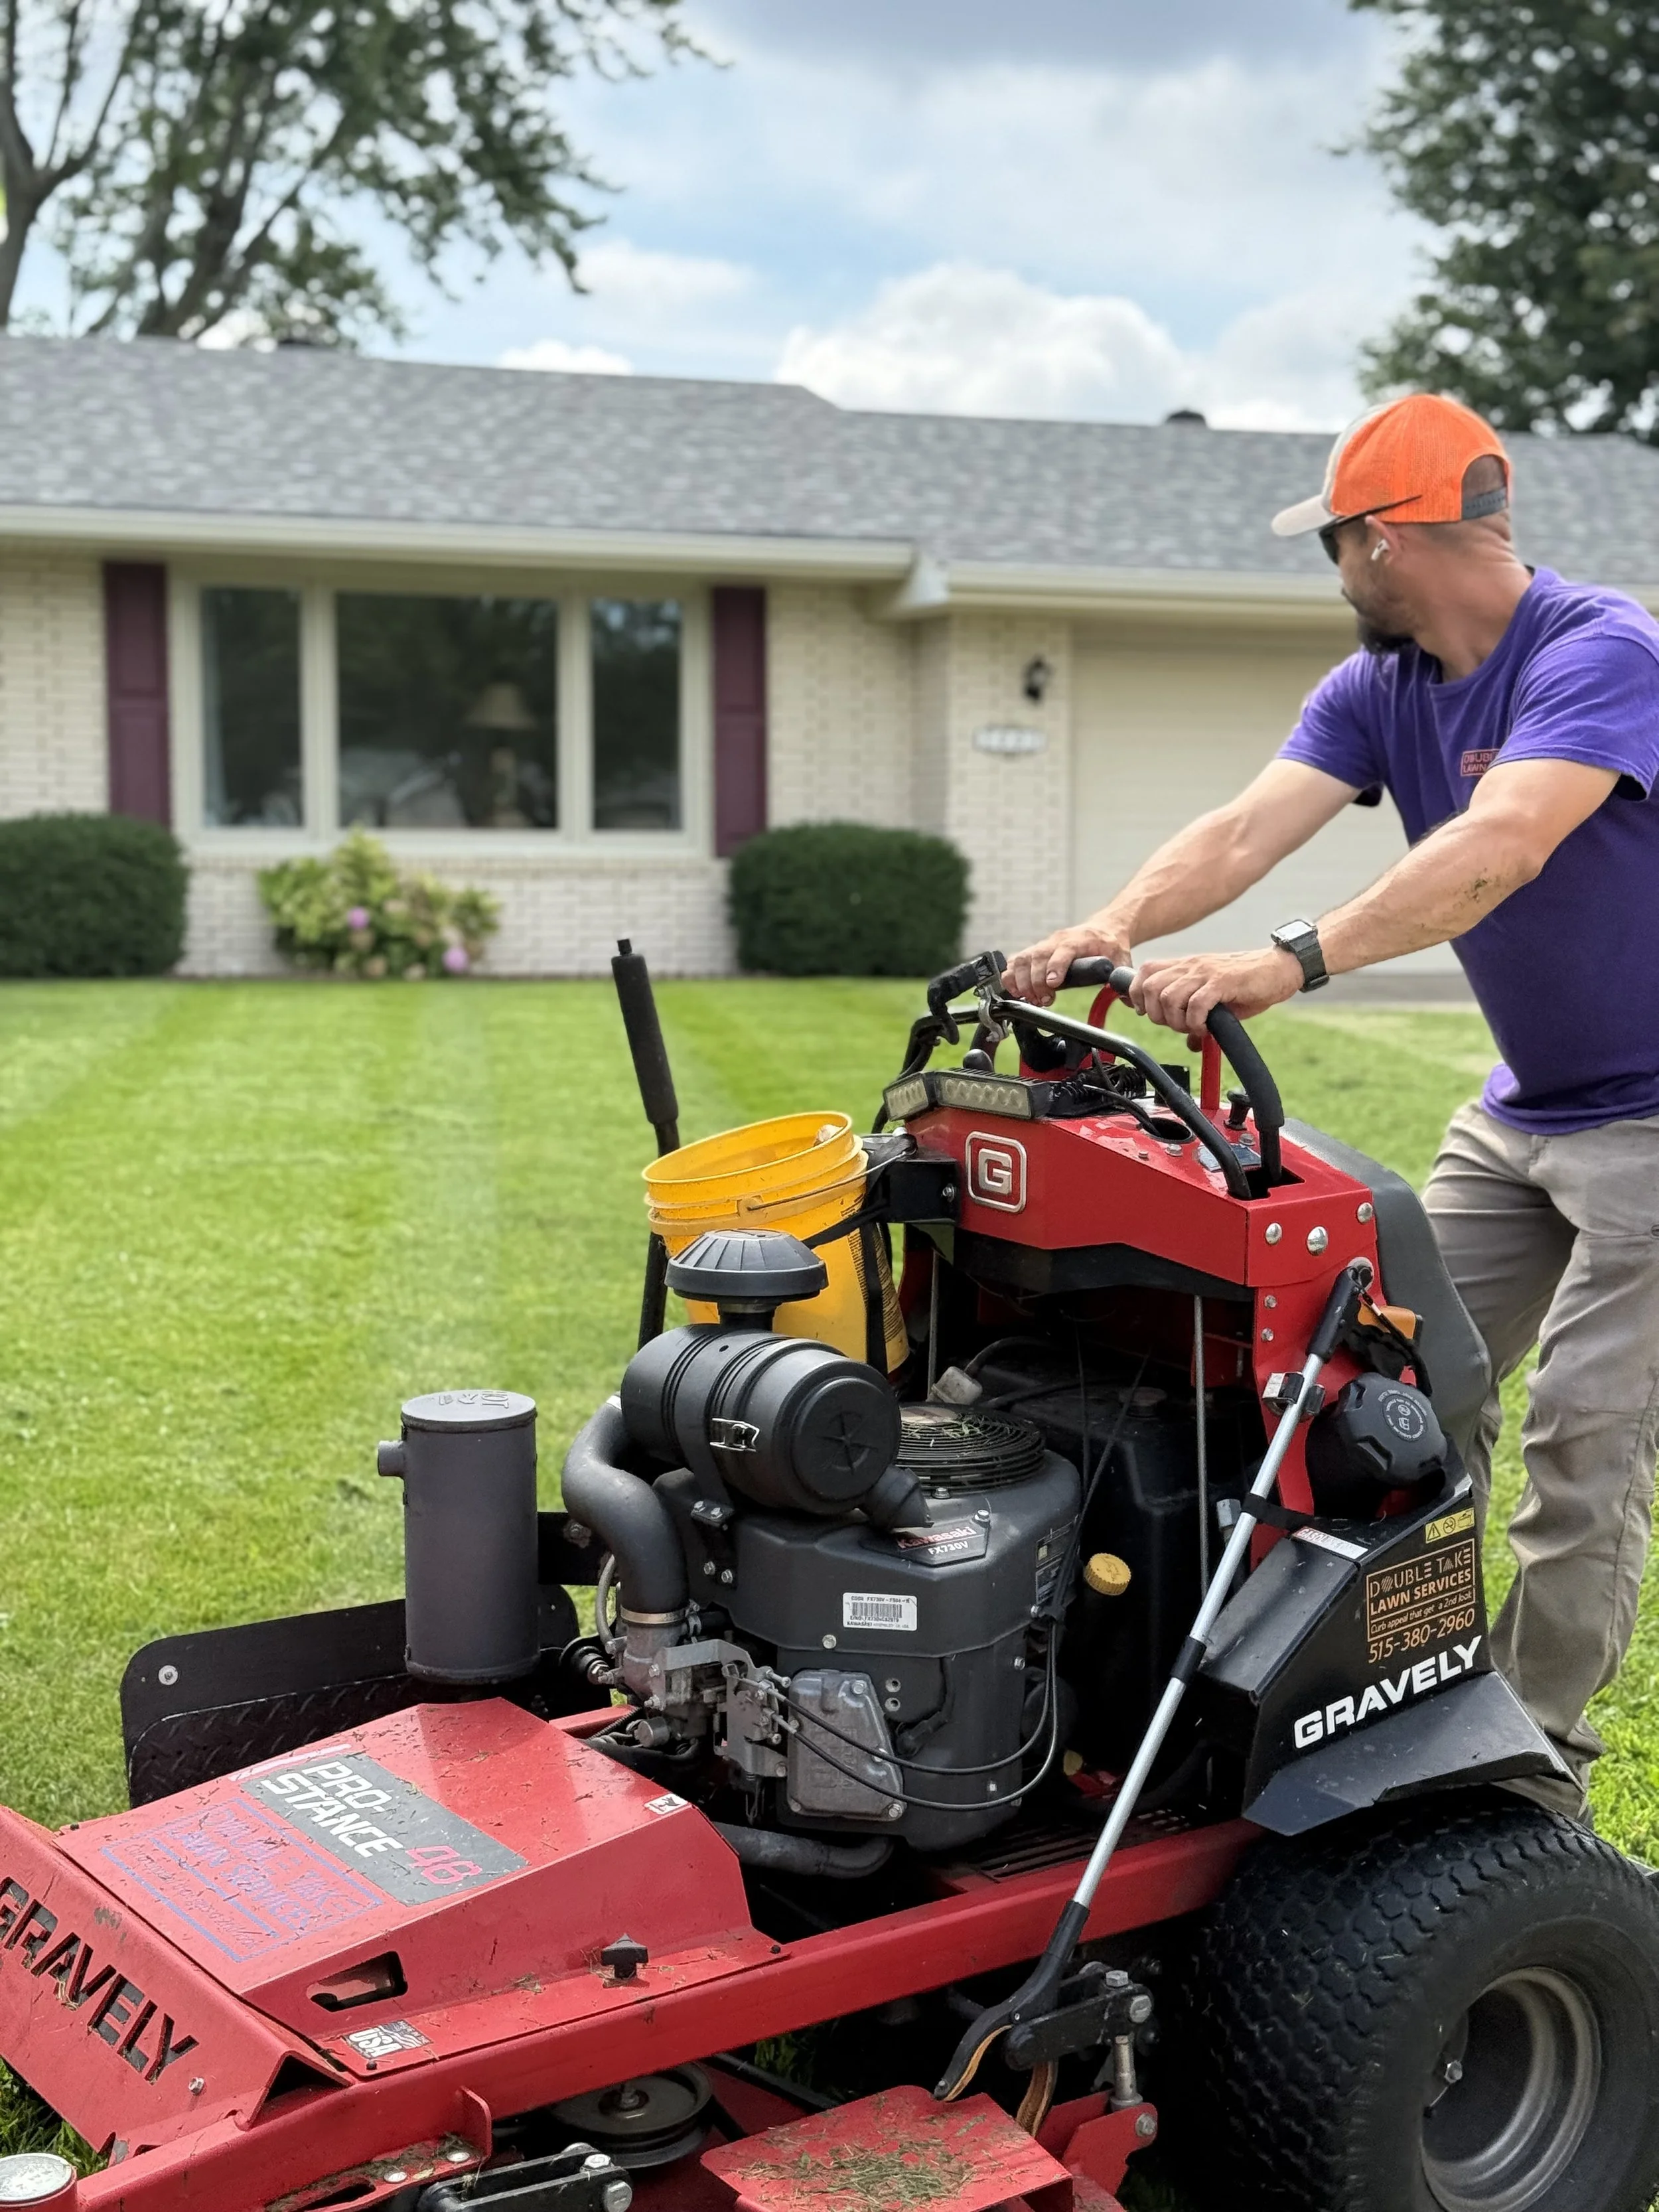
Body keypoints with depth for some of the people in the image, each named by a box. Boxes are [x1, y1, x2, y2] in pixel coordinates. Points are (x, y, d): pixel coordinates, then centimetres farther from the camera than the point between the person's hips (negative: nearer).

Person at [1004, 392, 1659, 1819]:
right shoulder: (1380, 688, 0)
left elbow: (1498, 850, -39)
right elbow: (1248, 830, -13)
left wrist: (1291, 965, -49)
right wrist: (1115, 927, -32)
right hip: (1520, 1106, 8)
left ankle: (1538, 1763, 5)